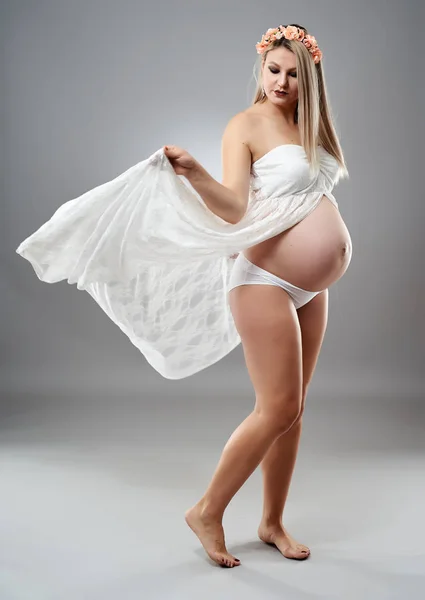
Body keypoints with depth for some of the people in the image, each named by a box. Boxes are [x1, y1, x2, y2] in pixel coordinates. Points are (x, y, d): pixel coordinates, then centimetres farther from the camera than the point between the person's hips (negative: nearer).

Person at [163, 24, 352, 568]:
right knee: (277, 409, -7)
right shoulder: (246, 123, -6)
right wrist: (194, 172, -33)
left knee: (294, 409, 10)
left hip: (311, 289, 8)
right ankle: (208, 513, 13)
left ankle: (272, 523, 25)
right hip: (266, 282, -7)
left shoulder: (310, 128, 15)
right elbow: (235, 208, -19)